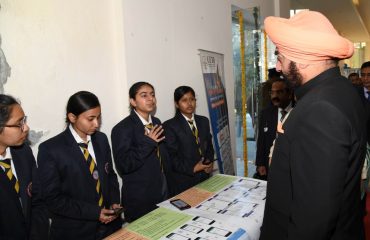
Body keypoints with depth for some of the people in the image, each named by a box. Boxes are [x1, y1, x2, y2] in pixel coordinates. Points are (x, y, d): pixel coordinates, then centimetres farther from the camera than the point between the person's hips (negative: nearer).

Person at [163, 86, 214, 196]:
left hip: (204, 177, 5)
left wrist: (210, 162, -3)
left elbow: (209, 145, 15)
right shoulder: (169, 126, -8)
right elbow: (171, 157, -11)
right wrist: (192, 168, -17)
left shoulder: (204, 121, 10)